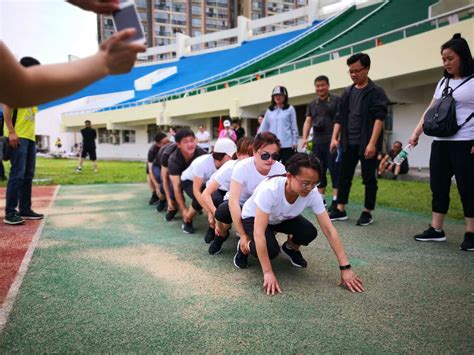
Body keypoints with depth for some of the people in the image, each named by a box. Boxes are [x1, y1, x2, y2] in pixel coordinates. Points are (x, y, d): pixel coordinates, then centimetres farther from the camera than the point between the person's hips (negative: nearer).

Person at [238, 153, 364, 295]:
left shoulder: (313, 194, -28)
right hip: (252, 217, -4)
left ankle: (290, 248, 9)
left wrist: (345, 268, -28)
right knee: (271, 250, -32)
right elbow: (259, 233, -41)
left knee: (309, 232, -25)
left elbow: (329, 230, -25)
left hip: (283, 218, 4)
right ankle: (246, 245, 2)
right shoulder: (269, 190, -41)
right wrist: (268, 273, -41)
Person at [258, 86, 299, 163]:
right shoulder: (269, 111, 11)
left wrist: (294, 142, -4)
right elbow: (263, 127, 12)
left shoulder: (290, 109, 3)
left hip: (287, 145, -3)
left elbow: (294, 127, 1)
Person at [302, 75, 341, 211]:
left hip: (332, 141, -5)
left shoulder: (336, 100, 1)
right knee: (319, 171, 10)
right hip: (317, 142, 6)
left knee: (334, 170, -5)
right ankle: (321, 199, 19)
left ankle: (336, 200, 0)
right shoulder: (312, 104, 17)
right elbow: (308, 121, 13)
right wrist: (305, 138, -1)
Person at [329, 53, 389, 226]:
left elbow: (379, 118, -13)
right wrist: (335, 138, 4)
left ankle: (367, 213, 12)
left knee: (369, 179, 3)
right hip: (348, 143, 6)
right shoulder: (347, 92, 13)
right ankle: (340, 210, 17)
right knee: (344, 177, 8)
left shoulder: (376, 92, -4)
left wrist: (372, 143, -22)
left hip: (366, 144, -5)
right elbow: (340, 117, 14)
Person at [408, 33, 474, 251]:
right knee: (438, 187, 7)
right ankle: (436, 230, 14)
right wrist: (416, 134, 4)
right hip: (440, 143, 6)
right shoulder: (443, 82, 15)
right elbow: (431, 111, 14)